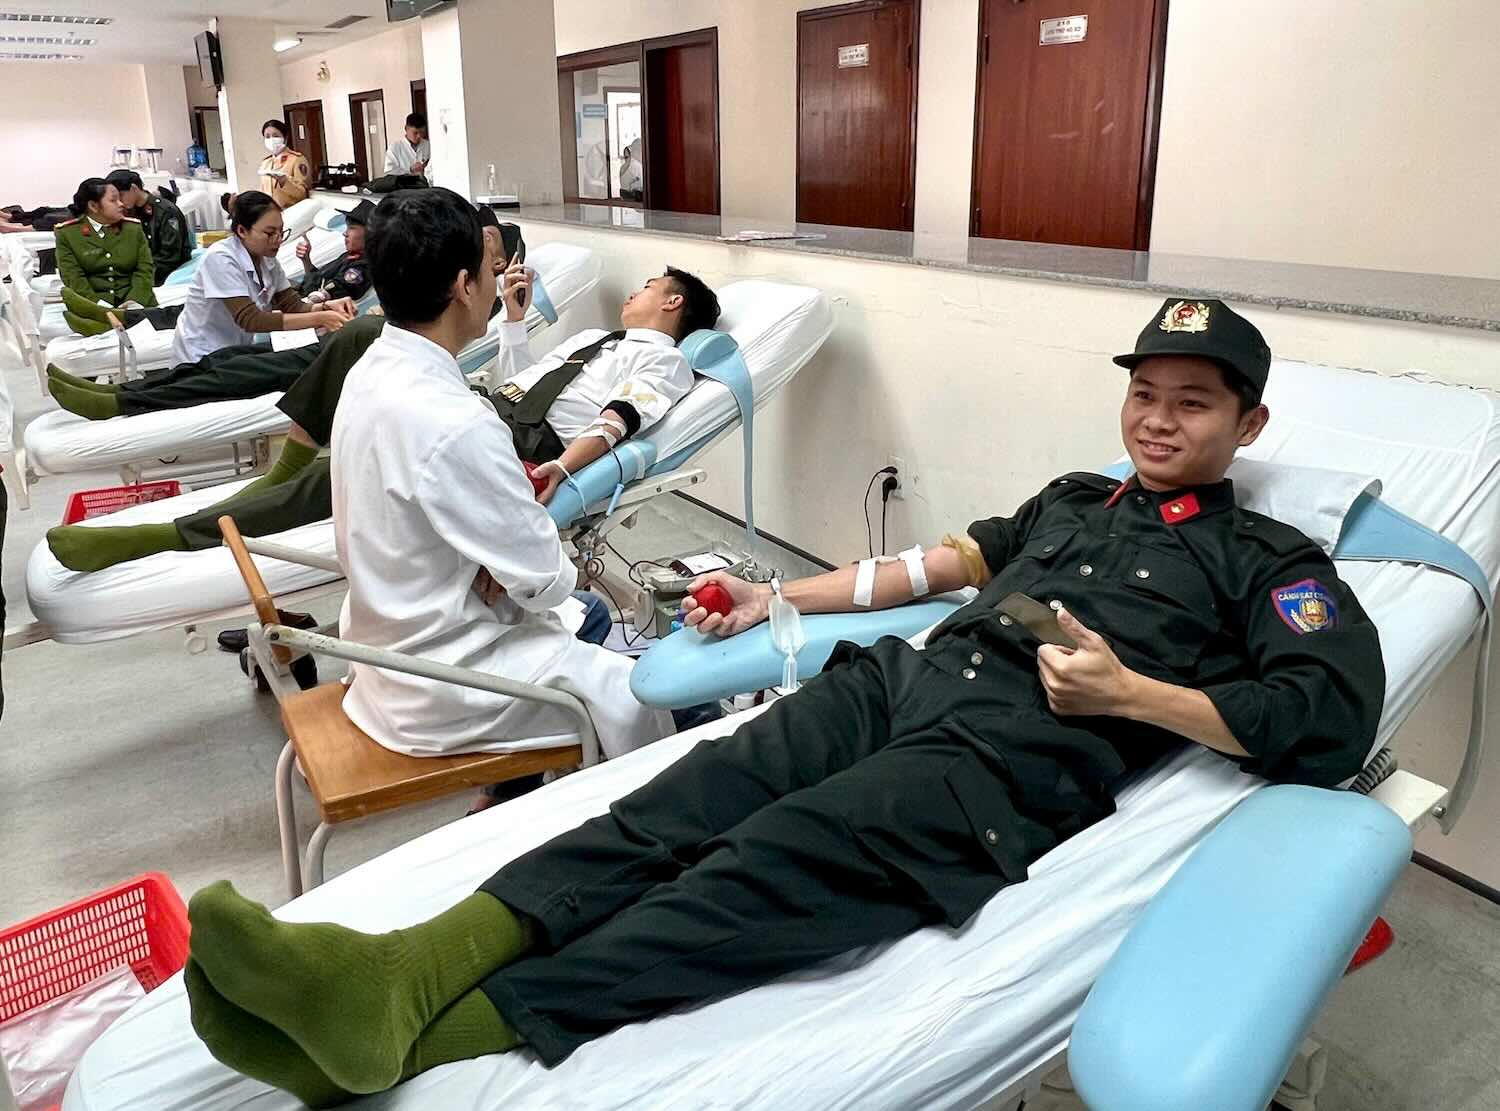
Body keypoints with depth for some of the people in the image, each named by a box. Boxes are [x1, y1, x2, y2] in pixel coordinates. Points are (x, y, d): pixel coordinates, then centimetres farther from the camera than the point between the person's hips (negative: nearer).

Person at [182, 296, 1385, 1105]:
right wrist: (778, 598, 23)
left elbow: (1337, 720, 0)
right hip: (911, 675, 6)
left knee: (781, 861, -29)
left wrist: (1128, 693, -9)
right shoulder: (1075, 498, 30)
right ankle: (409, 966, -36)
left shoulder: (1270, 560, 13)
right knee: (696, 799, -21)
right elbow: (942, 562, 29)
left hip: (1024, 748, -5)